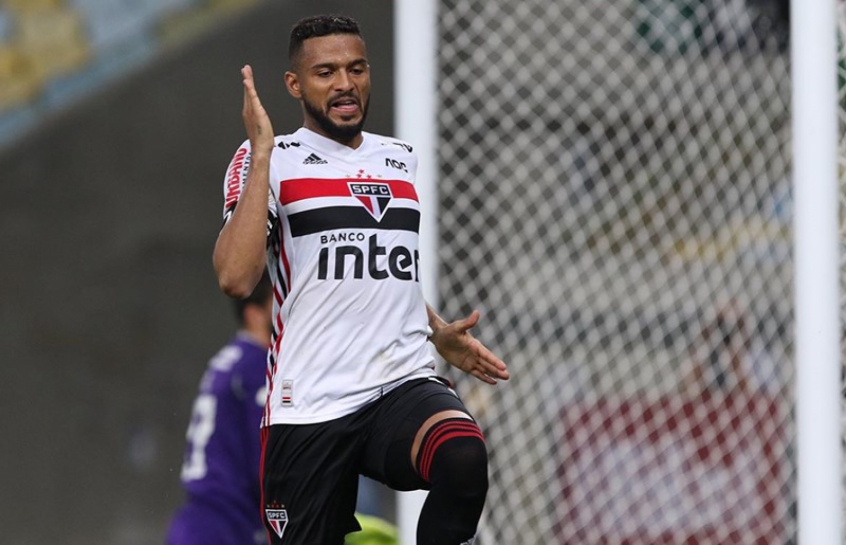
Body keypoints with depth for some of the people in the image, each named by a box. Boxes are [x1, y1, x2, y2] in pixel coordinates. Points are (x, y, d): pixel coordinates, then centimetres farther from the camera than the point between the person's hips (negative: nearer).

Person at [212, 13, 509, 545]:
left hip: (405, 384, 3)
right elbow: (236, 277, -17)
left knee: (464, 457, -30)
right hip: (309, 403, -3)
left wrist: (440, 333, 19)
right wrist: (262, 153, -17)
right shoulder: (270, 159, 0)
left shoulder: (401, 159, 18)